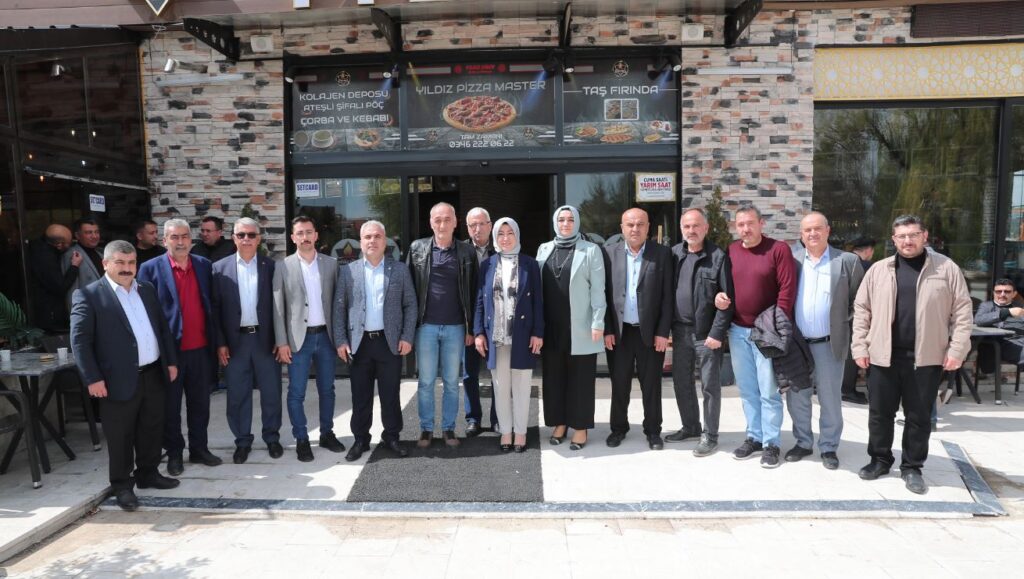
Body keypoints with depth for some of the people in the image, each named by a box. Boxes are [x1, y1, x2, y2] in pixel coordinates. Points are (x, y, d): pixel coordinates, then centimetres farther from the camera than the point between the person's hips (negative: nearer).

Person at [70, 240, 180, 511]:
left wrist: (171, 361, 12)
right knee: (120, 437, 6)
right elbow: (80, 340, -11)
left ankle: (148, 473, 33)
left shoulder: (147, 289, 11)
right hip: (119, 380, -6)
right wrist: (93, 378, -15)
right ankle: (122, 485, 21)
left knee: (152, 430, 17)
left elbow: (162, 327, 16)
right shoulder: (88, 295, -7)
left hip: (154, 374, 6)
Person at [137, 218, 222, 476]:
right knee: (170, 406, 10)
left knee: (200, 403, 13)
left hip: (200, 349, 3)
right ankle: (174, 453, 24)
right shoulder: (150, 269, -5)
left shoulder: (204, 265, 6)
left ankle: (199, 448, 27)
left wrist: (215, 341, 6)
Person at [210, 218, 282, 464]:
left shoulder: (271, 266, 0)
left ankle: (272, 437, 26)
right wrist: (220, 343, -4)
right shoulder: (220, 268, 1)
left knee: (271, 392, 9)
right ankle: (242, 441, 25)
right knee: (237, 395, 9)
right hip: (235, 341, 0)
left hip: (265, 339, 0)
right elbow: (215, 308, 1)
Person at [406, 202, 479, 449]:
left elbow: (473, 292, 2)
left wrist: (471, 327, -1)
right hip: (426, 326, 0)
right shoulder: (417, 248, 2)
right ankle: (426, 428, 22)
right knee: (426, 381, 9)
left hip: (455, 327, 0)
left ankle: (449, 428, 23)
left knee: (452, 382, 10)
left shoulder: (467, 252, 1)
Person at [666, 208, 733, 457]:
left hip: (707, 333, -5)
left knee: (710, 385, 5)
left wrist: (717, 333, -14)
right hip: (680, 331, 5)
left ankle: (710, 435, 19)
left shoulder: (719, 257, -7)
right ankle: (690, 426, 32)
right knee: (681, 382, 14)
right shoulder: (673, 254, 6)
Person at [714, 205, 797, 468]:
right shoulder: (730, 251, 7)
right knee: (747, 390, 12)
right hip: (737, 330, 5)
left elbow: (787, 289, -11)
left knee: (769, 391, 1)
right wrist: (719, 295, -4)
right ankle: (754, 436, 24)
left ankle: (771, 443, 13)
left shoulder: (779, 249, -7)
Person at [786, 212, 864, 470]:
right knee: (796, 397, 11)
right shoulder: (791, 258, 2)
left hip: (829, 343, -2)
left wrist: (845, 319, -1)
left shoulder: (847, 261, -2)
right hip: (795, 342, 2)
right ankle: (803, 442, 27)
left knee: (830, 399, 8)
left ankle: (829, 447, 23)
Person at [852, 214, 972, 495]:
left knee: (919, 416, 8)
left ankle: (912, 467, 22)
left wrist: (957, 349, -6)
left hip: (926, 358, -1)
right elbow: (861, 309, 6)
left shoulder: (947, 268, 2)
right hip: (883, 356, 1)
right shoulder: (878, 270, 5)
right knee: (880, 412, 9)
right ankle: (880, 459, 26)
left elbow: (962, 310, 1)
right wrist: (860, 346, 0)